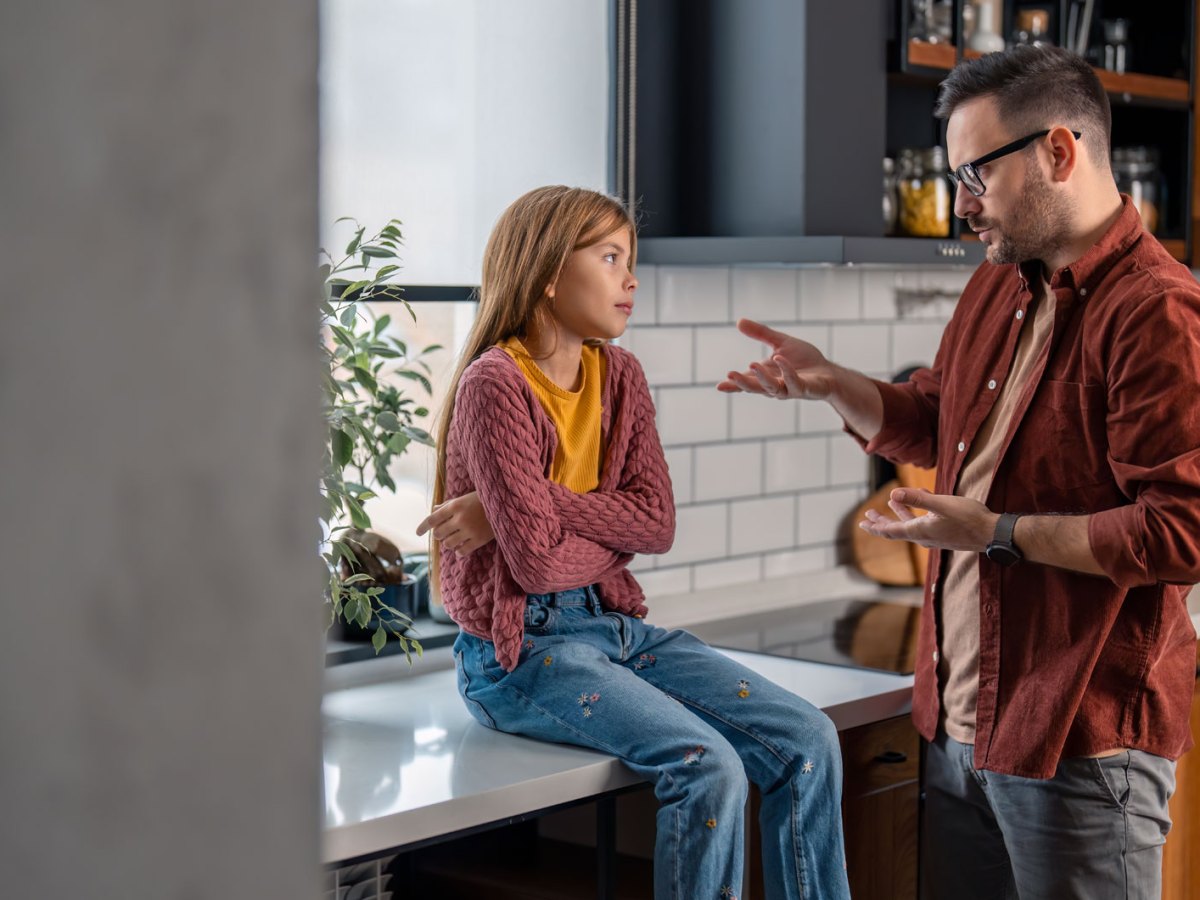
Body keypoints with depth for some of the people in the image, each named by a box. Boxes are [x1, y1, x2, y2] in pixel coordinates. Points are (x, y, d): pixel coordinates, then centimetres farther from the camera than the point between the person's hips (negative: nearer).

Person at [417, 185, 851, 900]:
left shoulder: (621, 375, 8)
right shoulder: (496, 383, -13)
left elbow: (659, 521, -4)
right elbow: (536, 561, -20)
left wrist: (520, 510, -13)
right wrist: (619, 531, -1)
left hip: (617, 624, 7)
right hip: (521, 648, -7)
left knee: (807, 740, -7)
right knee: (709, 765, -26)